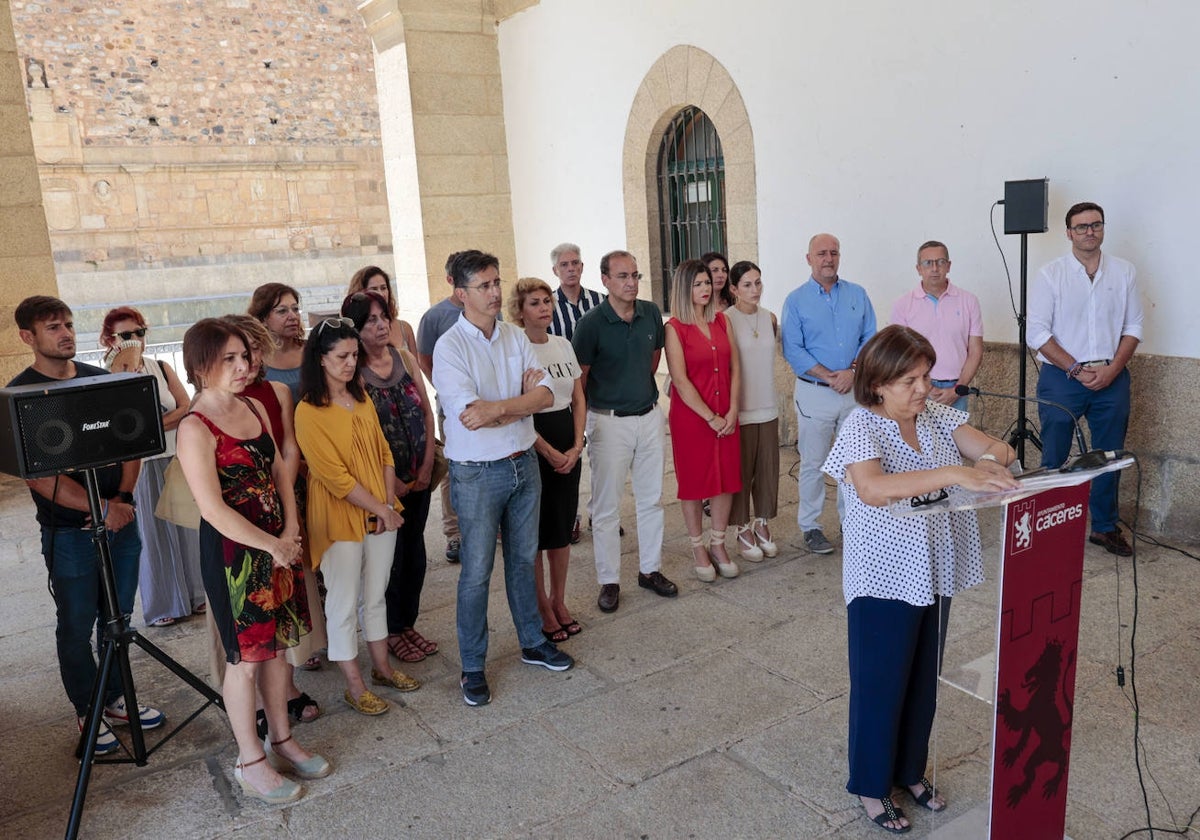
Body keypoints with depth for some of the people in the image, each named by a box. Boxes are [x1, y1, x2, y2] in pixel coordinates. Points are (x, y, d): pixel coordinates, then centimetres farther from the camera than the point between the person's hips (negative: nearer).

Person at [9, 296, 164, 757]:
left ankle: (117, 699, 30)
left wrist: (123, 499, -7)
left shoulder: (101, 380, 6)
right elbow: (37, 476, -16)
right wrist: (102, 508, -23)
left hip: (121, 521, 4)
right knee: (77, 626, 9)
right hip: (69, 532, -4)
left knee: (118, 617, 14)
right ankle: (88, 712, 25)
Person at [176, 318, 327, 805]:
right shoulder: (195, 429, -17)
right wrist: (273, 546, -14)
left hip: (277, 544, 7)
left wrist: (290, 532, -3)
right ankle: (249, 762, 22)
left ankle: (282, 740, 33)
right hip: (232, 551, -7)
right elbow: (214, 510, -20)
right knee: (245, 656, 5)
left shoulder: (255, 408, 6)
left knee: (276, 645, 16)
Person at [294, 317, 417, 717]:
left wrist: (390, 504, -5)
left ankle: (381, 667, 33)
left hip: (380, 515, 6)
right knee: (344, 604, 5)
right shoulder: (308, 412, -14)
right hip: (340, 519, -6)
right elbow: (334, 476, -17)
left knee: (376, 595, 18)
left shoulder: (363, 399, 7)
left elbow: (384, 453, 7)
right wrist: (381, 509, -14)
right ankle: (354, 686, 17)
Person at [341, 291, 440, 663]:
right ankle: (391, 631, 25)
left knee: (414, 549, 14)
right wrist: (388, 480, -12)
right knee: (389, 553, 6)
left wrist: (427, 466, -2)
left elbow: (427, 413, 6)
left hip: (418, 476, 5)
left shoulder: (405, 358, 4)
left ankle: (408, 622, 31)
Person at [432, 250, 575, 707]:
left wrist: (496, 408, -21)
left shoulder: (516, 337, 3)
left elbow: (545, 394, -7)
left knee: (523, 559, 19)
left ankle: (533, 642, 36)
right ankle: (472, 668, 20)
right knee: (477, 572, 4)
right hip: (477, 473, -5)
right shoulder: (450, 346, -14)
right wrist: (521, 401, -12)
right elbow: (469, 414, -24)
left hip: (523, 463, 5)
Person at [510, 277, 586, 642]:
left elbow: (579, 400, 10)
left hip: (569, 449, 6)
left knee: (563, 527, 13)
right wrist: (550, 453, -13)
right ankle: (542, 608, 17)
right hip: (532, 447, -6)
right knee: (535, 531, 2)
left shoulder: (563, 345, 8)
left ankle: (559, 601, 28)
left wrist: (576, 447, -2)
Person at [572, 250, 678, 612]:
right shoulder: (592, 323, -13)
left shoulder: (651, 314, 1)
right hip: (609, 421, -5)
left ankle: (650, 569, 28)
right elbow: (579, 378, -8)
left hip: (650, 416, 5)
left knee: (651, 498, 13)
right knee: (606, 506, 2)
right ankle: (609, 582, 14)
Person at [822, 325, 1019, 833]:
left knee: (923, 679, 20)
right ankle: (872, 786, 29)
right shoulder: (861, 428, -19)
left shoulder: (936, 415, 2)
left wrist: (991, 458, -24)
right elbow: (872, 489, -36)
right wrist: (954, 473, -42)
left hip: (936, 572, 7)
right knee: (881, 684, 8)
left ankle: (910, 771, 41)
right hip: (885, 580, -6)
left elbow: (994, 447, 0)